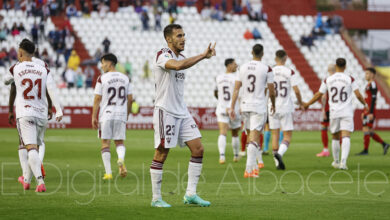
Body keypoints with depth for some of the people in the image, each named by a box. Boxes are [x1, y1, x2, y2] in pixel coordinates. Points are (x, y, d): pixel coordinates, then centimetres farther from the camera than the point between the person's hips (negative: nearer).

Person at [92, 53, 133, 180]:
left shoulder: (102, 79, -5)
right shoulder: (125, 78, 8)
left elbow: (97, 99, -6)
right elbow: (130, 99, 10)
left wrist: (93, 117, -1)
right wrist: (127, 114, 21)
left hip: (106, 115, -3)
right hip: (121, 115, 3)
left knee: (105, 143, 4)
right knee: (119, 141, 13)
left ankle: (108, 173, -1)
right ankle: (121, 159, -19)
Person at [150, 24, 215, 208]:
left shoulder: (181, 57, 14)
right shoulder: (162, 56, -13)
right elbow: (178, 65, -34)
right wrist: (203, 55, -29)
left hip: (182, 112, 8)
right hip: (165, 111, -8)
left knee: (198, 149, 1)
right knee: (161, 154, -3)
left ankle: (190, 194, 5)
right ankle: (156, 198, 5)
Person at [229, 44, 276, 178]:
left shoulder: (243, 67, 4)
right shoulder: (267, 69, -7)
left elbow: (236, 89, 3)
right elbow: (271, 91, -2)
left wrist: (232, 107, 5)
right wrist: (273, 105, 16)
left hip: (245, 106, 4)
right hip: (259, 106, -4)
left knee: (250, 136, 17)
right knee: (254, 138, -6)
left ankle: (253, 167, 23)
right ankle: (249, 169, -15)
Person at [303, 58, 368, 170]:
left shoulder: (328, 80, 2)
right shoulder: (350, 79, -2)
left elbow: (318, 95, 6)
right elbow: (358, 95, -4)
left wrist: (307, 104, 20)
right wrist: (365, 104, 15)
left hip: (334, 112, 2)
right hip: (347, 112, -2)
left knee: (335, 137, 18)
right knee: (346, 137, -9)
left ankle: (336, 162, 29)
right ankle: (343, 162, -26)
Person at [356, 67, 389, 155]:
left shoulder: (373, 84, -11)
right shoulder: (369, 84, 19)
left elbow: (373, 99, -18)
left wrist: (371, 113, -22)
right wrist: (364, 112, 24)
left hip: (370, 112, -10)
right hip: (367, 111, 10)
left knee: (366, 130, -8)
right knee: (370, 132, 10)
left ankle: (365, 150, -5)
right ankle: (384, 144, 12)